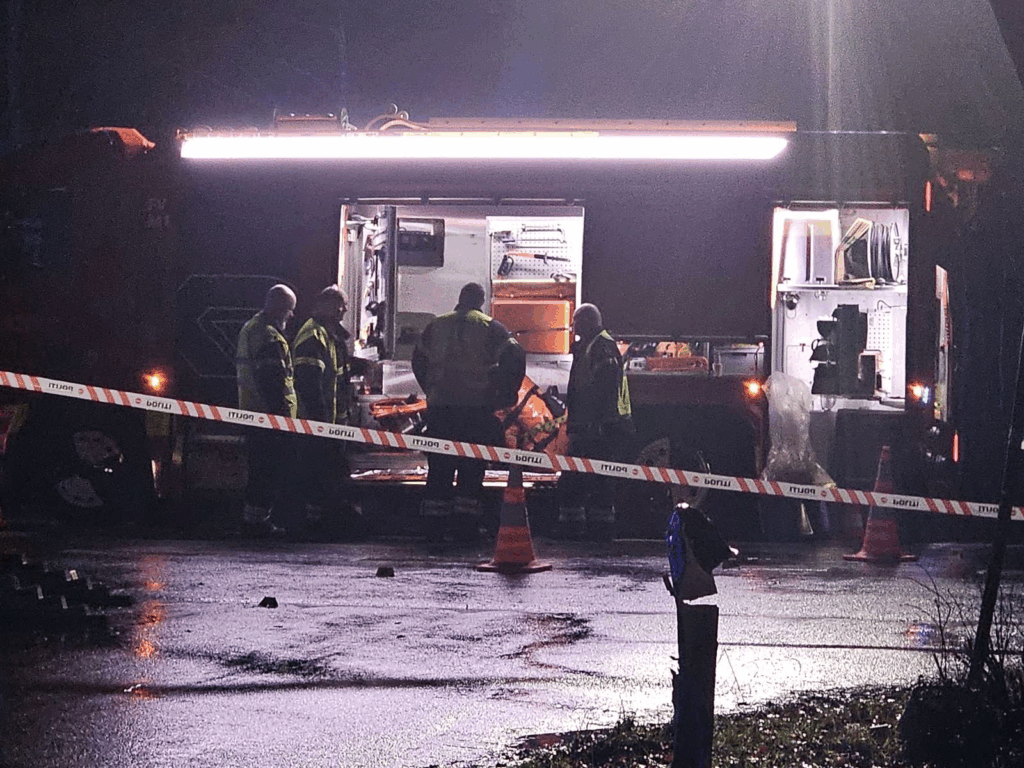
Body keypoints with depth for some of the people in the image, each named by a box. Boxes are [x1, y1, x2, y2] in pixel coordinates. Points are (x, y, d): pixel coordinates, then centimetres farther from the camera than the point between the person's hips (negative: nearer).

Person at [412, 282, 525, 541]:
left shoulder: (437, 325, 11)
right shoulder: (489, 326, 0)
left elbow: (418, 359, 15)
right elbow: (515, 357, -10)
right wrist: (504, 396, -2)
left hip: (439, 405, 3)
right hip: (477, 405, -3)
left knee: (439, 464, 8)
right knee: (471, 466, 1)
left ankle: (434, 520, 7)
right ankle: (465, 522, -3)